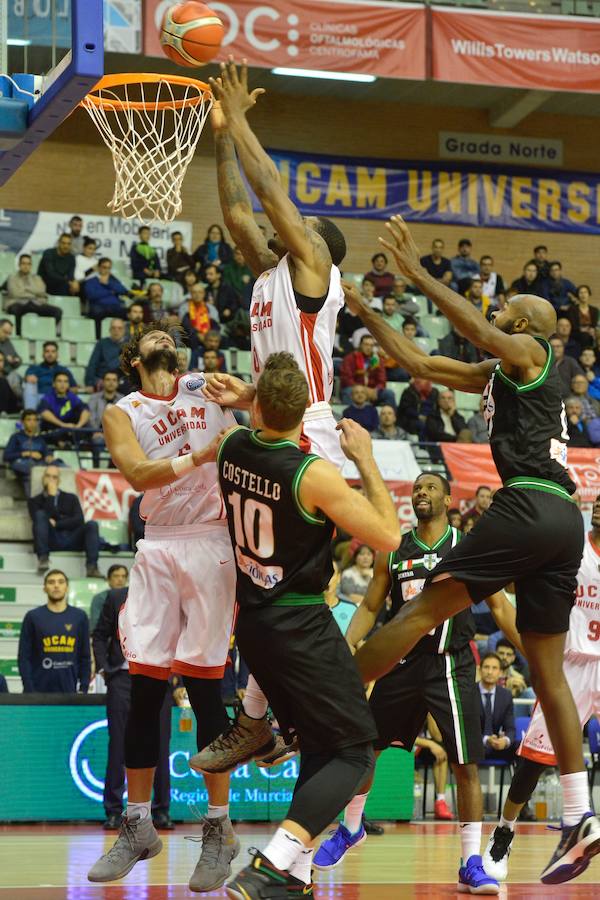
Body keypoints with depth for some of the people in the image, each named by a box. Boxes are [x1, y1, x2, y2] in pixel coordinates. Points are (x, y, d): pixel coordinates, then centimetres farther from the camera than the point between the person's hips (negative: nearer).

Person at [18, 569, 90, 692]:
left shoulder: (79, 617, 6)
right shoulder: (33, 617, 2)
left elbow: (85, 657, 9)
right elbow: (24, 657, 0)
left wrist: (84, 688, 1)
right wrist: (29, 691, -8)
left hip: (69, 692, 2)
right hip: (39, 693, -1)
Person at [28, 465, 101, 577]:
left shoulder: (70, 498, 22)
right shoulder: (35, 501, 17)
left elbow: (79, 520, 5)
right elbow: (40, 519, -4)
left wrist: (56, 524, -5)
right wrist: (51, 496, -2)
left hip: (71, 539, 2)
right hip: (51, 542, -2)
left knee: (92, 524, -25)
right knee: (40, 514, -26)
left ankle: (92, 567, -39)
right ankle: (43, 559, -36)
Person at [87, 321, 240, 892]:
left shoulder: (207, 388, 10)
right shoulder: (121, 413, 6)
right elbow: (138, 473, -11)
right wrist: (204, 455, -24)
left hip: (212, 543, -1)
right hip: (158, 548, 1)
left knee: (204, 687, -4)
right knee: (144, 689, 1)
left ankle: (219, 829, 3)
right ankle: (137, 827, 12)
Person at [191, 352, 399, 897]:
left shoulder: (232, 449, -3)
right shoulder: (313, 474, -22)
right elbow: (388, 536, -14)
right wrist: (366, 459, -7)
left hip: (253, 622, 8)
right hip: (301, 626, -8)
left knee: (319, 748, 21)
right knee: (355, 751, -2)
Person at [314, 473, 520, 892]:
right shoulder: (392, 551, 6)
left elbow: (501, 607, 0)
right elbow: (370, 607, 12)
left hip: (451, 666, -3)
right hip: (402, 664, 3)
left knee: (466, 765, -6)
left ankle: (472, 864, 2)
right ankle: (351, 828, 34)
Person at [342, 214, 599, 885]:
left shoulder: (532, 351, 5)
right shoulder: (495, 373, 28)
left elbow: (481, 333, -17)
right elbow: (416, 362, 31)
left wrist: (415, 273, -16)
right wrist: (364, 312, 30)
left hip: (531, 504, -9)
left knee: (427, 606, -9)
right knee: (546, 667, 6)